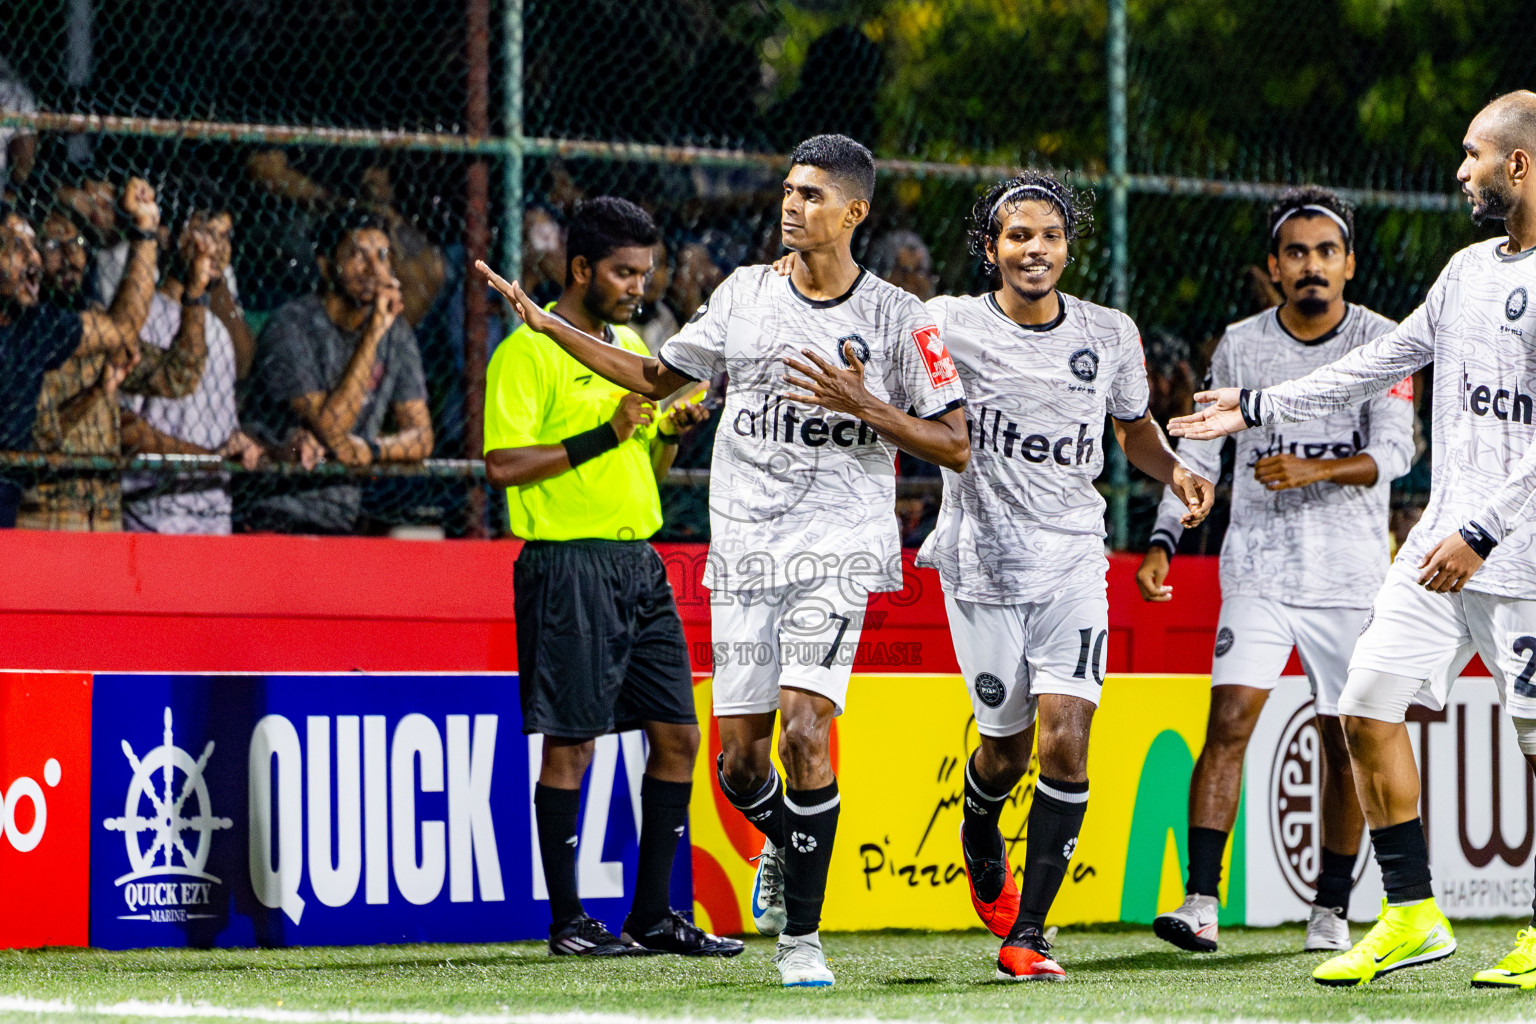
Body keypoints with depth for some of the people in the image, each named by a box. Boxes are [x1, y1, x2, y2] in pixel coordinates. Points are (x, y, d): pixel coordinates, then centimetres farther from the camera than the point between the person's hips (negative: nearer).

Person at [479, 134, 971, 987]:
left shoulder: (897, 317, -1)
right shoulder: (744, 294, 9)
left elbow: (955, 446, 0)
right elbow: (656, 379, 21)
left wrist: (865, 406, -14)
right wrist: (548, 326, 14)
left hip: (837, 551, -3)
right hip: (743, 555, 3)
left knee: (804, 733, -19)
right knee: (739, 763, 1)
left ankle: (800, 934, -7)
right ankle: (787, 844, 36)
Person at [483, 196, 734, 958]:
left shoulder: (629, 346, 17)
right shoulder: (528, 352, -8)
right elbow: (503, 464, -16)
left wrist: (669, 433, 2)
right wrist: (605, 435, -17)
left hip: (639, 564, 8)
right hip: (569, 565, -8)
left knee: (677, 736, 6)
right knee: (570, 744, -4)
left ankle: (653, 916, 13)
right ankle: (568, 922, 4)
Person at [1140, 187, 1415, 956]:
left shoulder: (1380, 342, -2)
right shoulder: (1240, 346, 4)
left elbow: (1395, 451, -13)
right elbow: (1198, 451, 11)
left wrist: (1316, 470, -30)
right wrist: (1161, 542, 1)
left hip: (1351, 575, -1)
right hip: (1257, 568, 1)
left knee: (1344, 741, 4)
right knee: (1230, 723, -12)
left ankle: (1332, 912, 15)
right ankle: (1200, 905, -17)